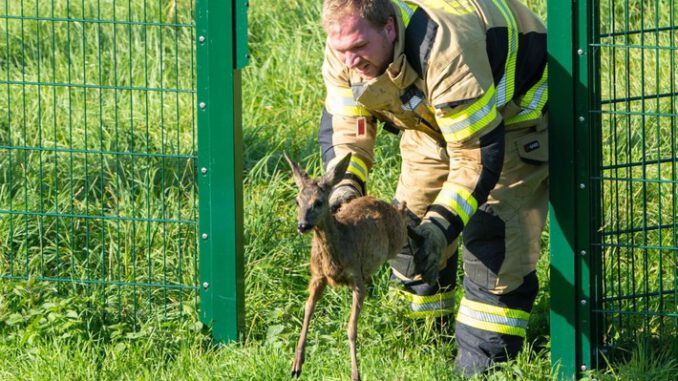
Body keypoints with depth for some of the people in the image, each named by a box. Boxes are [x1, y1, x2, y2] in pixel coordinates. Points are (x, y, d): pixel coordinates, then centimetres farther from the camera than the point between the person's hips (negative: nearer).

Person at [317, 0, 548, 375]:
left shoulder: (446, 52, -45)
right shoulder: (345, 52, -22)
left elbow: (478, 154, -40)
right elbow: (342, 126, -13)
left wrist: (441, 225, -45)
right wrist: (345, 184, -35)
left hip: (514, 108, -7)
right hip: (432, 118, 7)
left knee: (494, 229, -18)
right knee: (410, 219, 4)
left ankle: (484, 357, -13)